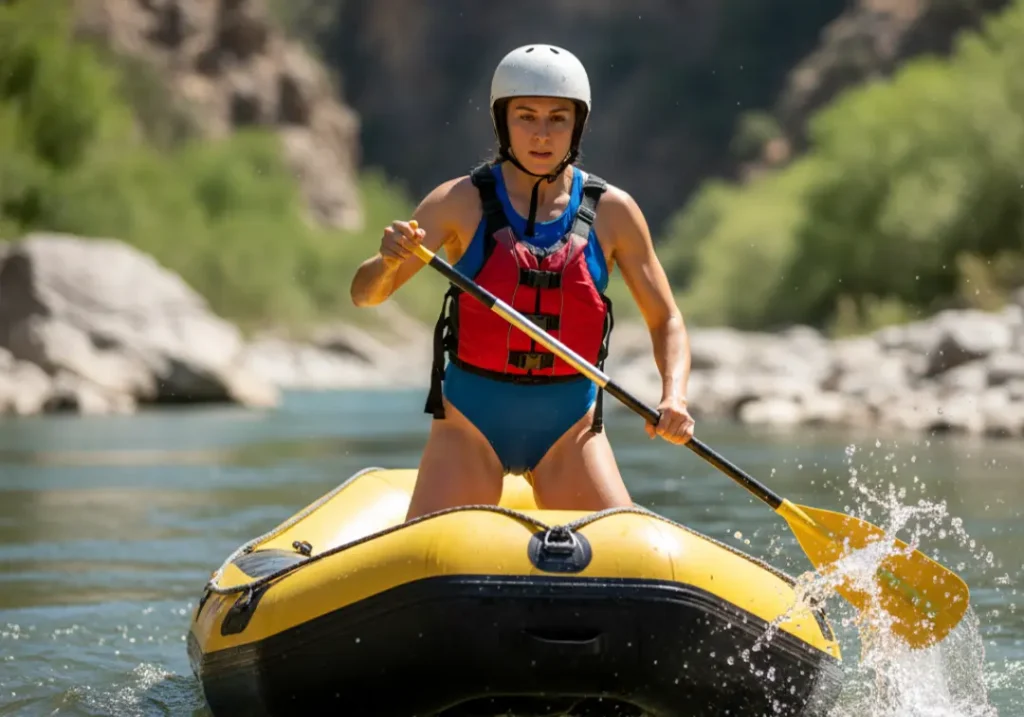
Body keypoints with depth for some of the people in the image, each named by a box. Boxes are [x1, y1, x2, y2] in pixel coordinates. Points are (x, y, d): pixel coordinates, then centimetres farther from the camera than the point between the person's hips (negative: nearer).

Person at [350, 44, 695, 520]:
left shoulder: (612, 212, -1)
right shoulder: (461, 203, -6)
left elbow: (665, 322, 3)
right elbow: (365, 294, -10)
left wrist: (674, 396, -16)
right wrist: (389, 259, -33)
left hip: (569, 427, 2)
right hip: (471, 425, -1)